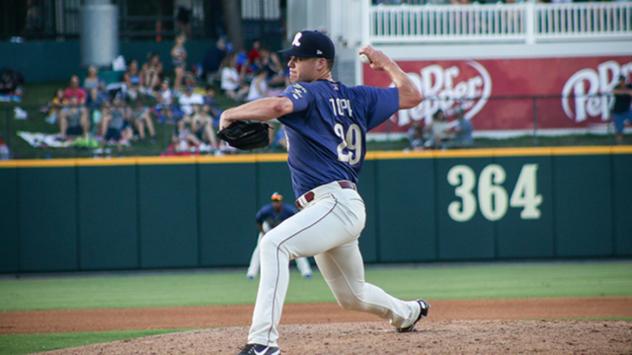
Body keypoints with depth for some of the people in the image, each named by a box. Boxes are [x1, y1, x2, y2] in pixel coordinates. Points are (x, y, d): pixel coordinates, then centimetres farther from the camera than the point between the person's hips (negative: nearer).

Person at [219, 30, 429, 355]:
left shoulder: (308, 92, -6)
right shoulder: (356, 98, 17)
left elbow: (278, 106, -28)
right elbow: (411, 96, 20)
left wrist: (231, 114, -14)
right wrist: (385, 63, 34)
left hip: (335, 204, -10)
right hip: (343, 209, 10)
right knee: (351, 295, 28)